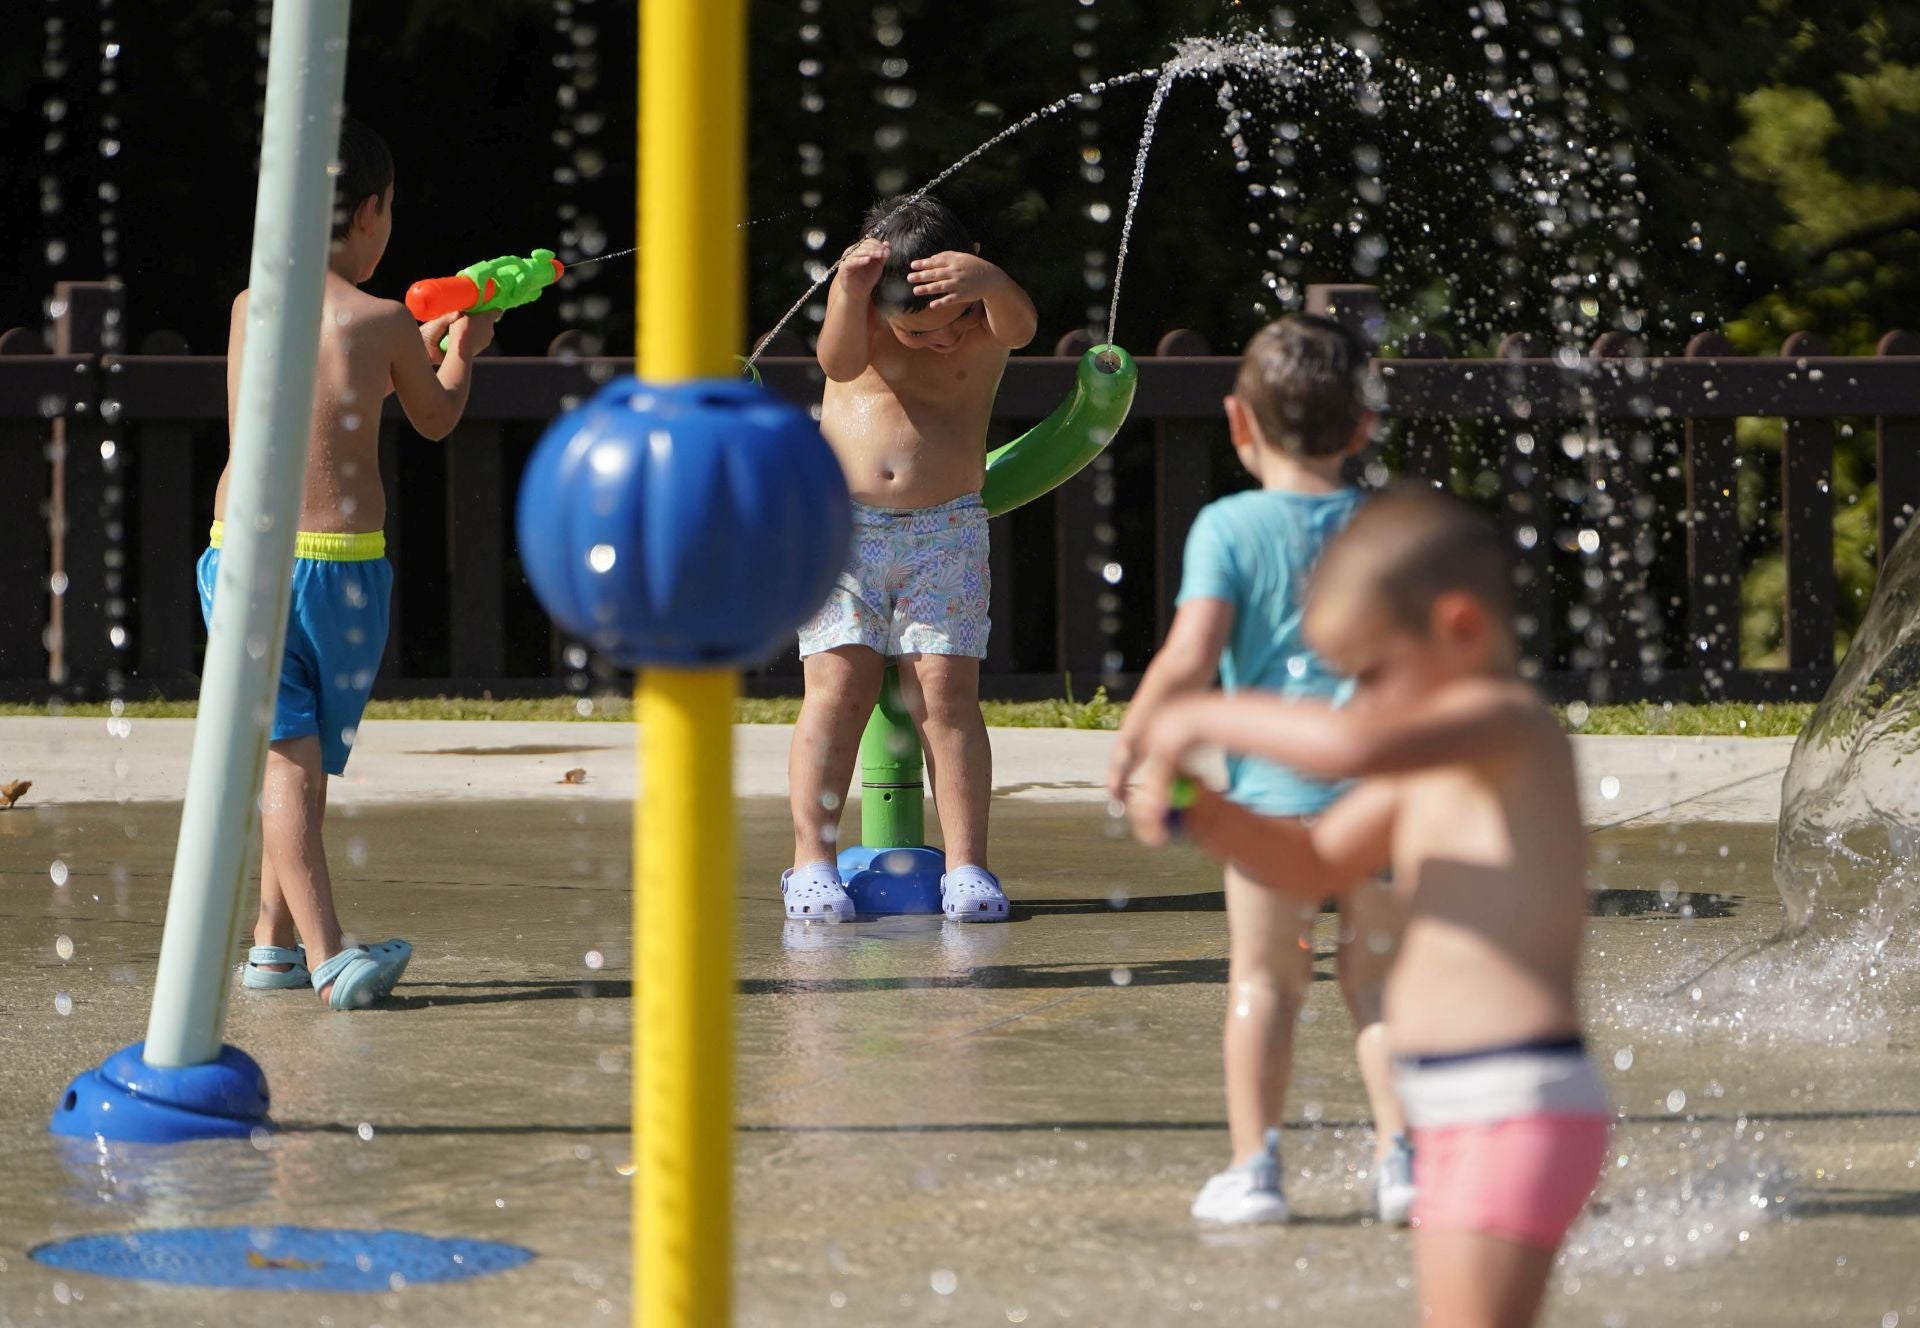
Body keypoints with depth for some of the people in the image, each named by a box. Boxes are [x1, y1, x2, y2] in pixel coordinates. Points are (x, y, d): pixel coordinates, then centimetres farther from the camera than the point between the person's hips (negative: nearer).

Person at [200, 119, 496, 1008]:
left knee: (285, 753, -2)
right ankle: (277, 937, 19)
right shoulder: (384, 323, -5)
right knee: (312, 748, 15)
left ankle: (322, 954, -11)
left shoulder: (247, 309, 5)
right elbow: (435, 419, 15)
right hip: (339, 564, -2)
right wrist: (461, 354, 36)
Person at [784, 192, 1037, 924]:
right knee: (839, 687, -7)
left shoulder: (985, 323, -3)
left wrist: (988, 283, -50)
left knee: (947, 691, -7)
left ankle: (967, 864, -5)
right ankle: (812, 860, -5)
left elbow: (1020, 326, -27)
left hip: (947, 532, 0)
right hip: (842, 525, 0)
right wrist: (849, 293, -43)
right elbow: (839, 361, -23)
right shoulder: (861, 317, -2)